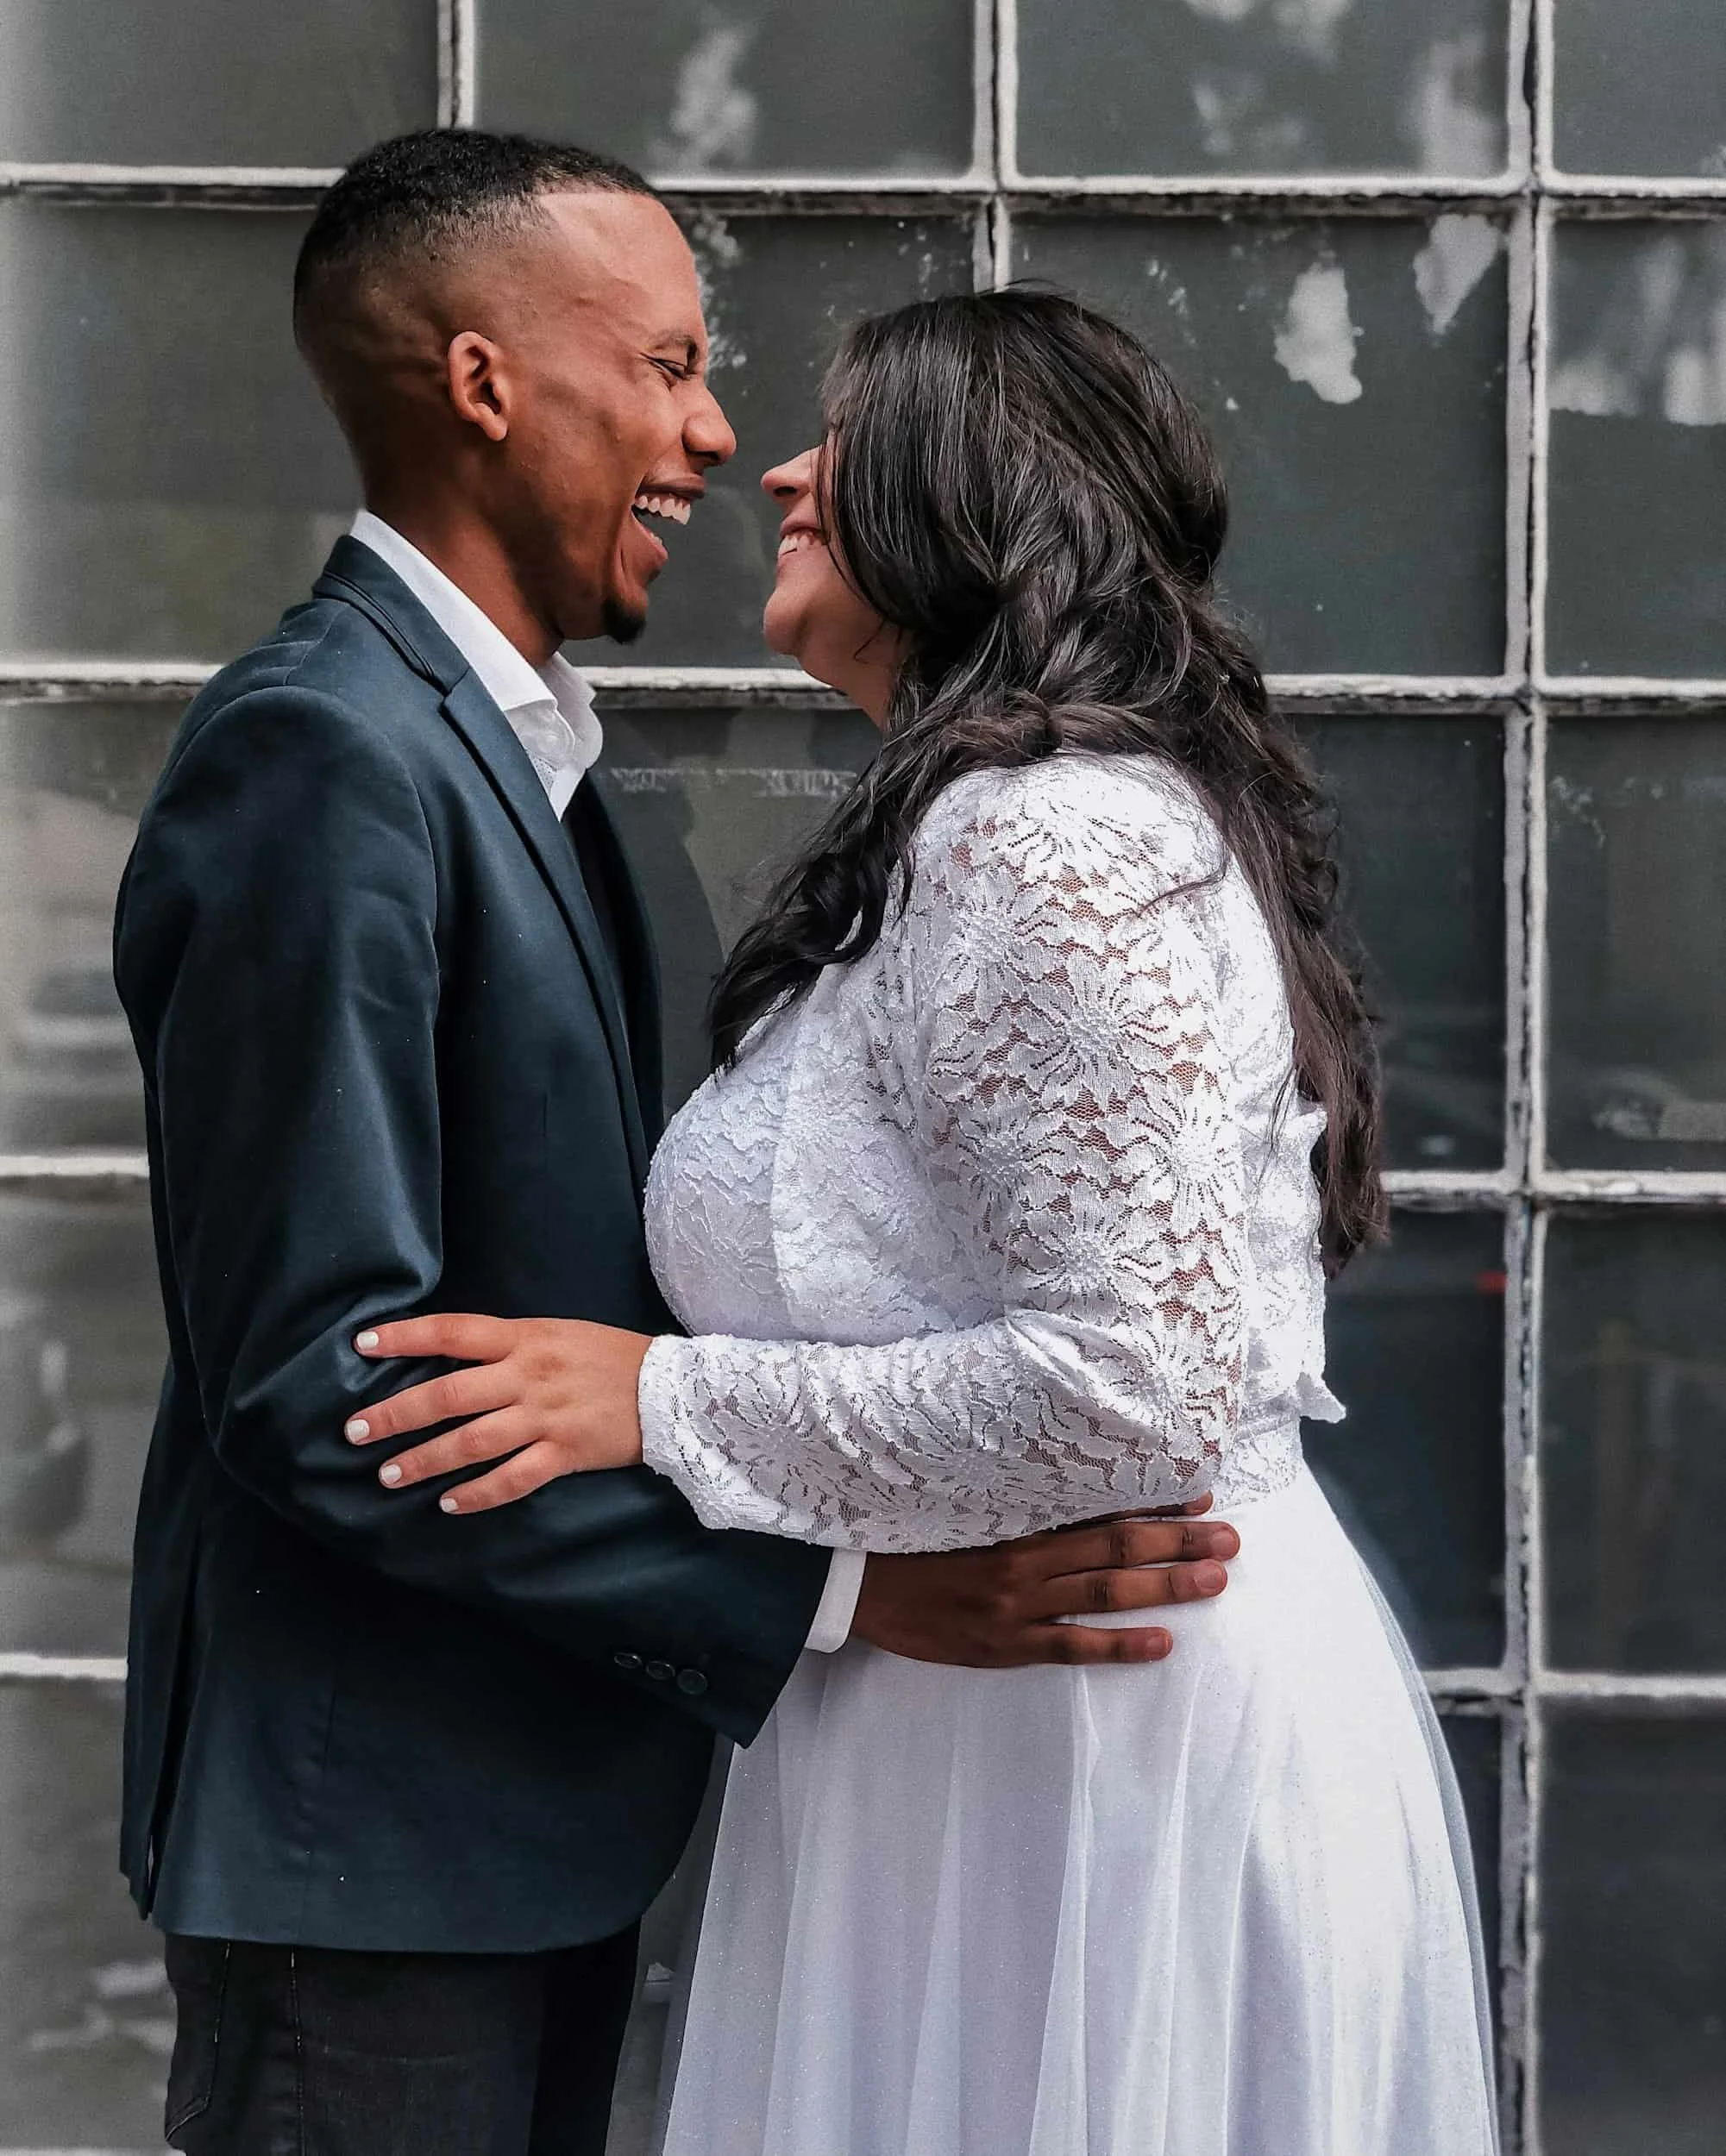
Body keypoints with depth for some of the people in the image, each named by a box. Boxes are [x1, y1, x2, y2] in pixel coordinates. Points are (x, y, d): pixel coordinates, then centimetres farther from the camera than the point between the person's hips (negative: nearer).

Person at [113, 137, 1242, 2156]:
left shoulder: (503, 741, 12)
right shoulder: (324, 750, -19)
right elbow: (321, 1375, -24)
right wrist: (838, 1573, -26)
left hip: (536, 1792, 9)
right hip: (377, 1811, -9)